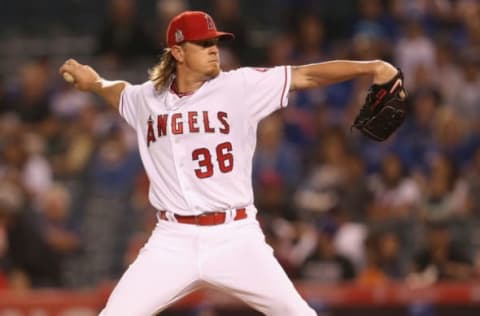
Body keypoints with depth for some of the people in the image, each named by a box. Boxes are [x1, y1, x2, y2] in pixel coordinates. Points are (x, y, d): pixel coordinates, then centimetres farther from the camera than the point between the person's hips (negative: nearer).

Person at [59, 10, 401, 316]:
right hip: (173, 240, 2)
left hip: (235, 237, -2)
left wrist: (370, 67, -19)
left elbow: (306, 76, -10)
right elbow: (118, 90, 34)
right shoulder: (147, 99, 8)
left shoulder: (239, 86, -2)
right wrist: (92, 82, 19)